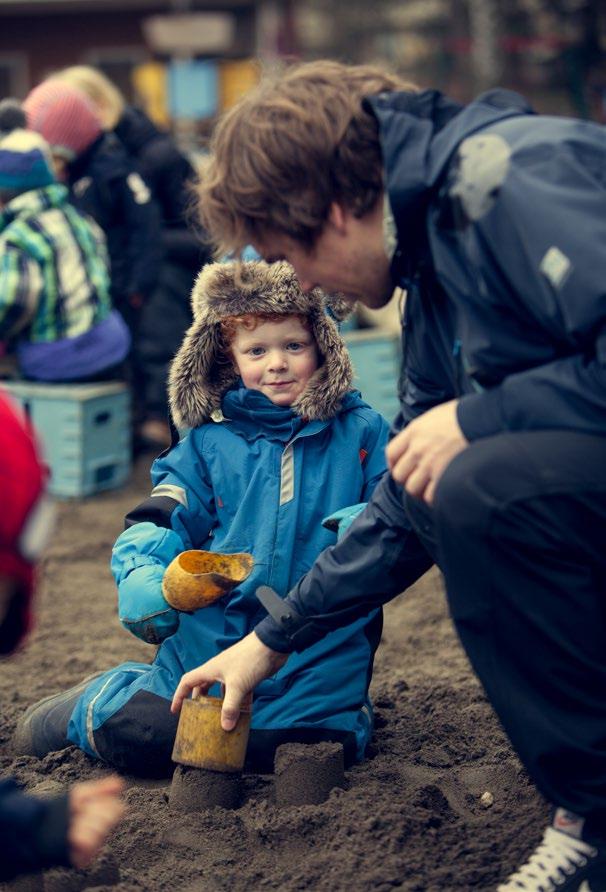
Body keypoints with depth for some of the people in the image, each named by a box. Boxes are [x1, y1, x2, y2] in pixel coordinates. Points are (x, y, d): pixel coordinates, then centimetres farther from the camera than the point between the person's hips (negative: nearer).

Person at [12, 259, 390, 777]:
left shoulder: (361, 432, 6)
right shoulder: (209, 443, 8)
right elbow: (158, 522, 2)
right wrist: (142, 578, -20)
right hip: (212, 638, 1)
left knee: (302, 746, -22)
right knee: (130, 733, -14)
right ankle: (95, 703, 23)